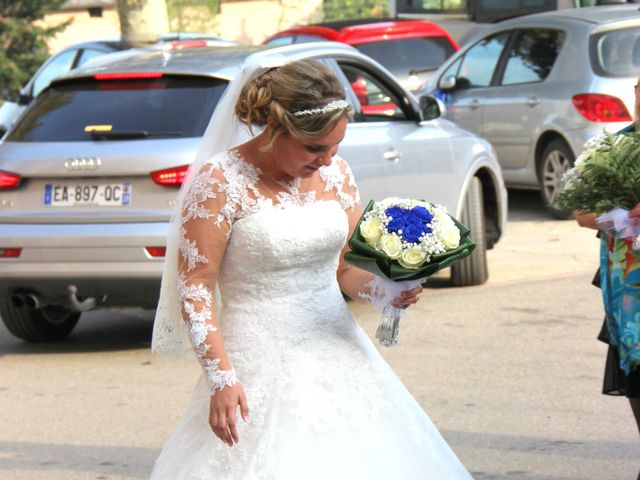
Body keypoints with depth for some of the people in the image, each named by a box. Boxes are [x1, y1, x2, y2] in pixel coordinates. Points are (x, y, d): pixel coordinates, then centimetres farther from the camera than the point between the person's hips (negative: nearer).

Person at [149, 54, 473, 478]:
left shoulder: (336, 174, 6)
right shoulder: (220, 182, -10)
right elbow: (195, 286, -10)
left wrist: (385, 287, -8)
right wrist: (221, 378, -17)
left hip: (339, 359, 5)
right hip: (261, 370, -5)